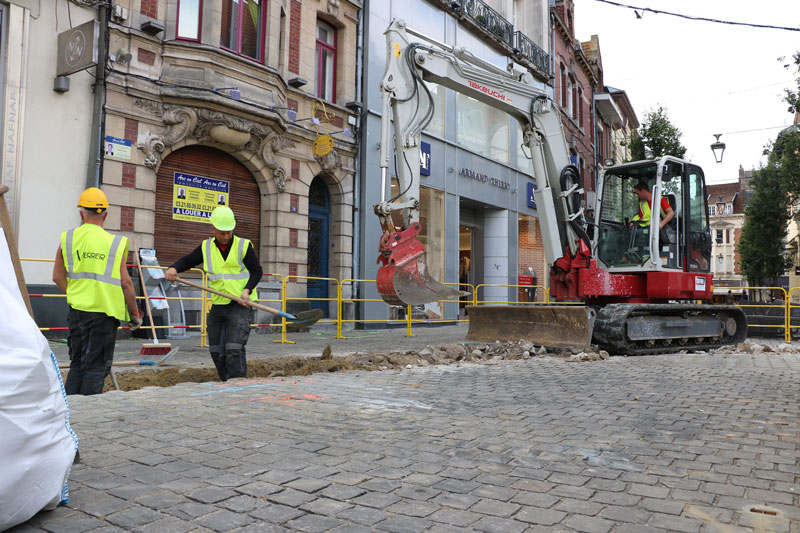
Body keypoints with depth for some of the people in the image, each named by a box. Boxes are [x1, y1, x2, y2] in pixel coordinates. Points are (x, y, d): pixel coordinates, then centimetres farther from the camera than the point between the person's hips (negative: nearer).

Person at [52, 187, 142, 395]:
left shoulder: (67, 239, 4)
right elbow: (125, 283, -9)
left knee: (77, 364, 17)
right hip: (104, 312, -4)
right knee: (97, 367, 2)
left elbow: (58, 277, 9)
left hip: (77, 310, 4)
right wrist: (135, 314, 1)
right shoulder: (115, 243, -8)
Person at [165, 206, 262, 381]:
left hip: (239, 306, -5)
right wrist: (174, 268, -7)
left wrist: (247, 290, -18)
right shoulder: (206, 247, 8)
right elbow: (188, 260, 15)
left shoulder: (244, 246, -4)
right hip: (217, 306, 5)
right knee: (216, 351, 9)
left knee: (234, 350, -16)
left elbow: (256, 271, -2)